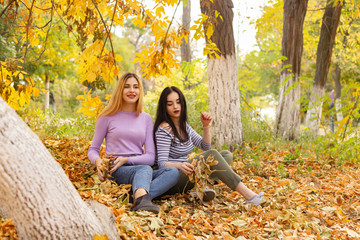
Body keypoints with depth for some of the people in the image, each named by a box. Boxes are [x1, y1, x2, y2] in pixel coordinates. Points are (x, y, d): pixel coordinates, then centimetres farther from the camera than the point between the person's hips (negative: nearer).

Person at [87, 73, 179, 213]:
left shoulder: (146, 118, 14)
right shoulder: (108, 117, 6)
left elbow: (150, 157, 7)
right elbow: (93, 149, 10)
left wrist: (126, 160, -12)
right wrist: (98, 161, -15)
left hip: (141, 167, 4)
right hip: (116, 172, -4)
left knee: (173, 172, -26)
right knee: (145, 169, -37)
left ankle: (137, 198, -49)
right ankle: (142, 199, -67)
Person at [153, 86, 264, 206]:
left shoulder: (183, 125, 13)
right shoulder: (164, 129, -13)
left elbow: (205, 146, 14)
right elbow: (162, 164, -20)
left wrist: (206, 127, -3)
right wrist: (180, 165, -40)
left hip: (183, 174, 9)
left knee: (227, 154, 2)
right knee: (211, 154, -28)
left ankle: (202, 184, -24)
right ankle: (248, 195, -35)